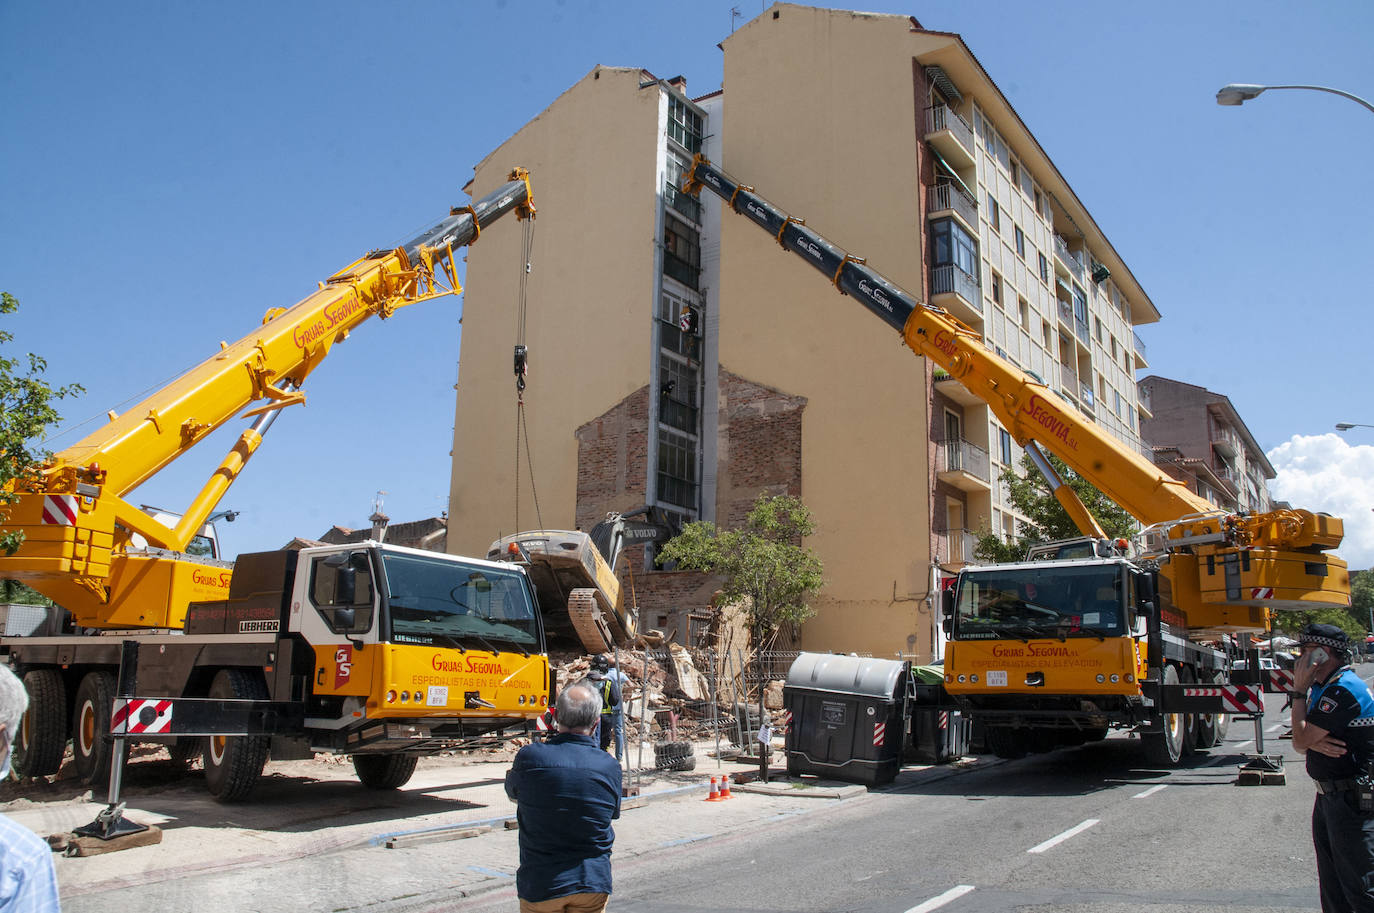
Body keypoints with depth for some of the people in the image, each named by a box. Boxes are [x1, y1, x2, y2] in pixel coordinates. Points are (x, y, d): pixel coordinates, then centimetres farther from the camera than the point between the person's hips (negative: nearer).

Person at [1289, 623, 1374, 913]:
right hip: (1329, 796, 10)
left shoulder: (1343, 691, -21)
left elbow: (1300, 740, -20)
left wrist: (1299, 691, -12)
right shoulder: (1322, 688, 13)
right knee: (1332, 888, 18)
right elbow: (1301, 743, 11)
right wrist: (1314, 742, -13)